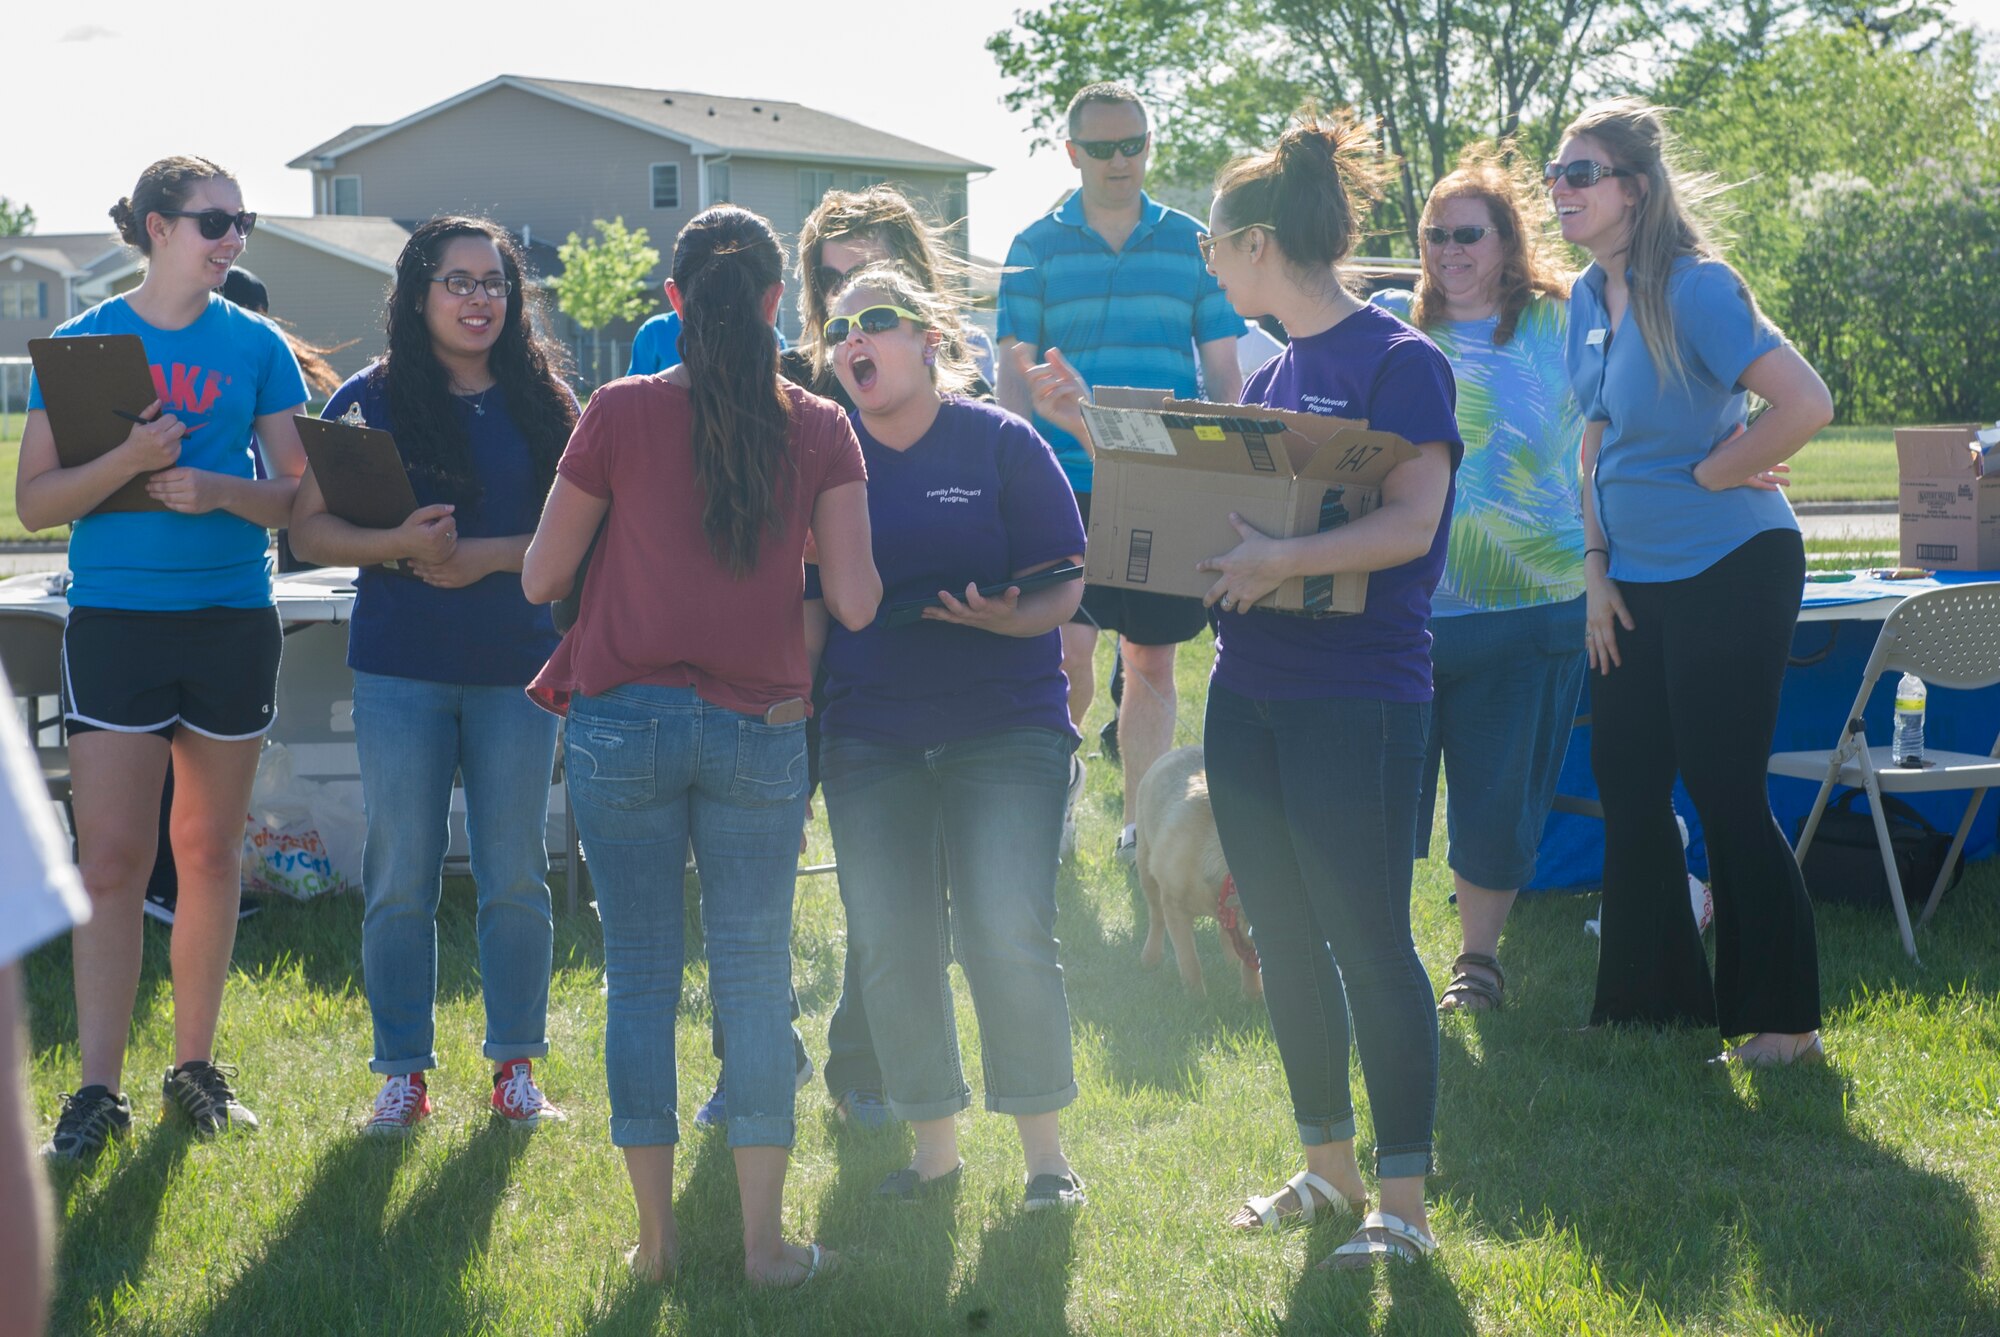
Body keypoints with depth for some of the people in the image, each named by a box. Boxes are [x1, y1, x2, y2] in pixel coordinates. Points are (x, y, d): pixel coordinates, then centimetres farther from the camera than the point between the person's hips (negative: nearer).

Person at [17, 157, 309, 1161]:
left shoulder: (256, 346, 5)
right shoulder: (83, 343, 1)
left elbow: (297, 493, 5)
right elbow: (34, 501, -3)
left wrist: (218, 490, -15)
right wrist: (130, 461, -19)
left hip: (232, 618, 2)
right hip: (116, 618, -2)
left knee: (211, 851, 8)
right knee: (113, 858, -6)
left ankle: (195, 1066, 19)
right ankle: (98, 1088, -2)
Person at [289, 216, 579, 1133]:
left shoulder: (542, 403, 6)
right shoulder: (370, 401, 2)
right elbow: (309, 529, 0)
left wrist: (488, 556, -13)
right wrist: (401, 544, -16)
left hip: (517, 668, 1)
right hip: (400, 669, -1)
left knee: (516, 877, 5)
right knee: (401, 878, 2)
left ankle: (516, 1064, 17)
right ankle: (402, 1072, 11)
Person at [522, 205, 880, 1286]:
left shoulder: (620, 414, -4)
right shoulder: (817, 430, -1)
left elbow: (539, 579, 2)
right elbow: (855, 601, -5)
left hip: (624, 721, 0)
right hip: (758, 732, 1)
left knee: (639, 974, 8)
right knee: (755, 977, 7)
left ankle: (654, 1236, 12)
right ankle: (765, 1240, 9)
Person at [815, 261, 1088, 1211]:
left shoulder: (1002, 444, -1)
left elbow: (1063, 588, -1)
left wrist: (1009, 619, -21)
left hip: (1005, 730, -3)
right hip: (868, 734, 3)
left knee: (1008, 936, -9)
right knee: (890, 947, 3)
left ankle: (1045, 1149, 6)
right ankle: (933, 1145, 17)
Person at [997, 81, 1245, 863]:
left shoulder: (1190, 244, 8)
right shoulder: (1037, 249, 4)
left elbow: (1223, 370, 10)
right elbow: (1013, 373, 2)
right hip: (1067, 485, -2)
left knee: (1151, 660, 7)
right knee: (1070, 646, -11)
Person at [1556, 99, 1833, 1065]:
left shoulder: (1694, 288, -19)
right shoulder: (1589, 297, 6)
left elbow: (1806, 404, -28)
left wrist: (1712, 474, -16)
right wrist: (1597, 566, 9)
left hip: (1729, 573, -8)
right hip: (1637, 580, 8)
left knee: (1725, 795, -5)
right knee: (1626, 785, 12)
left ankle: (1783, 1021, 6)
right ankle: (1654, 998, 25)